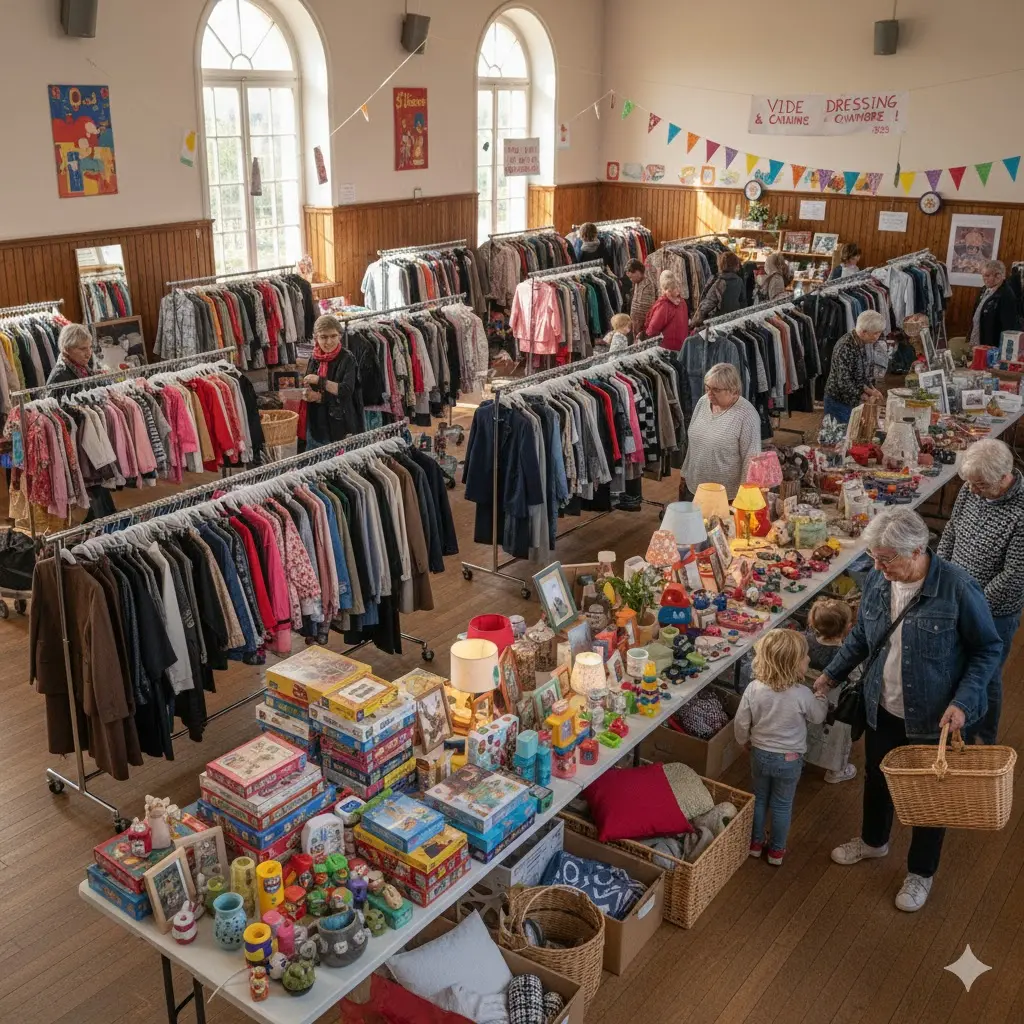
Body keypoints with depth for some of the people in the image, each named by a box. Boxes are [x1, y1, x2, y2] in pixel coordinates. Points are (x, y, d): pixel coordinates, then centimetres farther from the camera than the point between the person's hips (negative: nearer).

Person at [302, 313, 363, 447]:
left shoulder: (347, 359, -9)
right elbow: (308, 391, 12)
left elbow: (347, 390, -19)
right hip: (316, 427, 5)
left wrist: (320, 380, -24)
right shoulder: (313, 360, 7)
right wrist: (317, 397, -10)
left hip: (342, 429, -5)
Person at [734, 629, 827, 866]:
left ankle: (755, 843, 38)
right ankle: (777, 850, 33)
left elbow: (740, 723, -10)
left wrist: (745, 742, 11)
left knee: (759, 798, 23)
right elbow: (818, 717, -4)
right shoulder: (802, 694, -25)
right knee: (782, 805, 17)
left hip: (760, 754, 2)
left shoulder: (754, 689, -19)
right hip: (790, 759, -2)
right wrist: (821, 699, 16)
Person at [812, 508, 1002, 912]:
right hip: (882, 708, 5)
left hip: (934, 716, -5)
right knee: (876, 777, 25)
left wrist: (962, 702, -21)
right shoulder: (877, 580, -11)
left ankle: (920, 873, 39)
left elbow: (988, 649, -13)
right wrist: (832, 674, 9)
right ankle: (873, 840, 54)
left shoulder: (957, 588, -26)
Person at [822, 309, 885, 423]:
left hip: (853, 401, 8)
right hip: (838, 402, -8)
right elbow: (844, 383, -27)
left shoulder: (861, 344, 0)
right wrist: (866, 397, -17)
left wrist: (871, 390, -7)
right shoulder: (845, 347, -26)